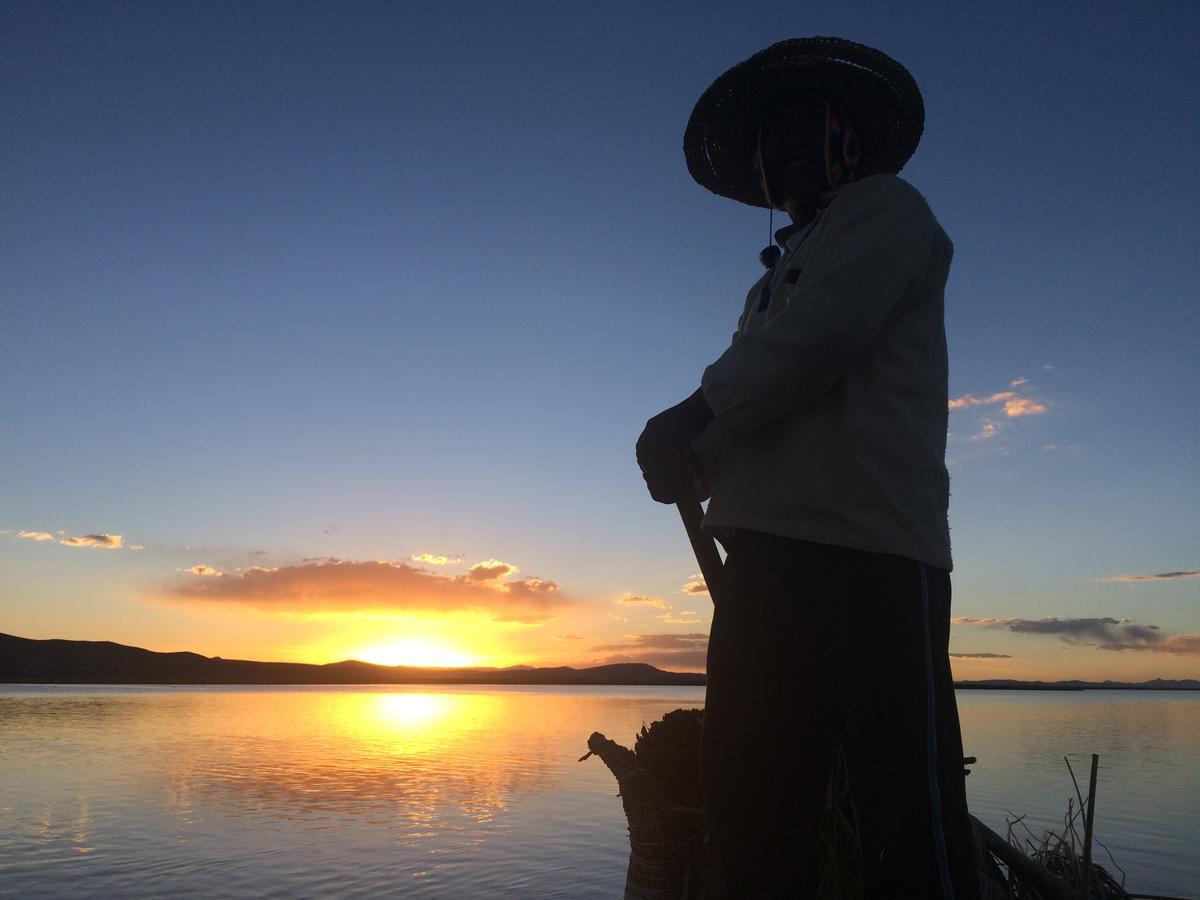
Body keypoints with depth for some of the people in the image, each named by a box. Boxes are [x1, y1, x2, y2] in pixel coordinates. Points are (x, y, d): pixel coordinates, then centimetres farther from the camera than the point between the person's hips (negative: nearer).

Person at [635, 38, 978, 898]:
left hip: (868, 549, -8)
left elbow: (820, 336, -9)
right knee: (745, 798, 8)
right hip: (767, 550, 8)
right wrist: (691, 444, 0)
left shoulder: (883, 207, 9)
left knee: (905, 824, -7)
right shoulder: (776, 279, 31)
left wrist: (694, 423, -3)